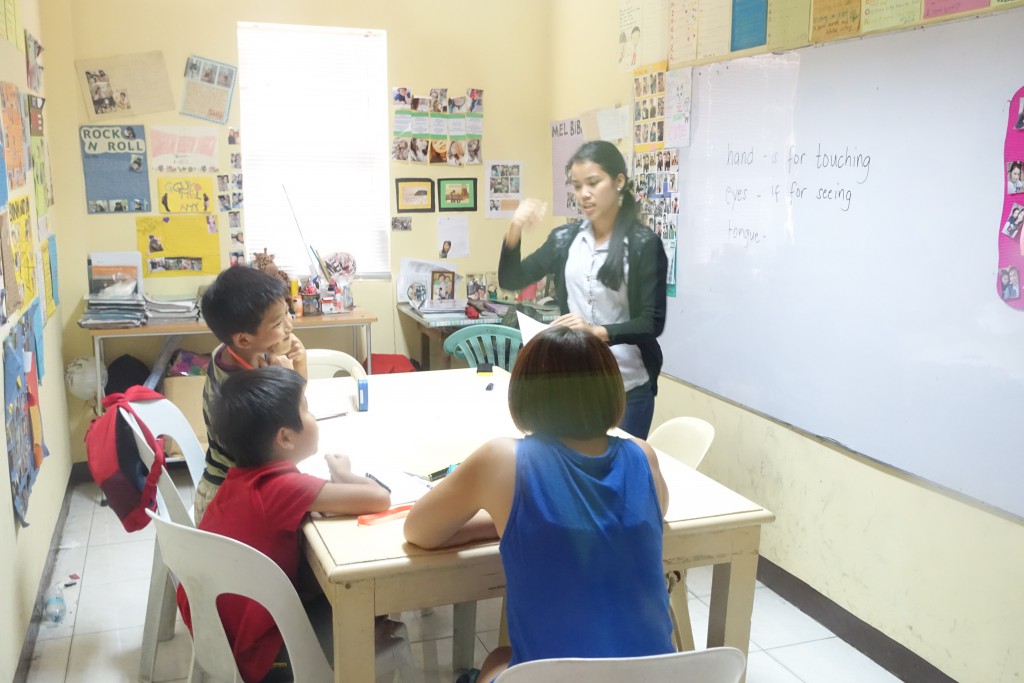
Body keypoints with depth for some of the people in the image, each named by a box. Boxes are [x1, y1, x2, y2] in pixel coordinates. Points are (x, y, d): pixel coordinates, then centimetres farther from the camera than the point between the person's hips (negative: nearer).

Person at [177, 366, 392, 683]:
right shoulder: (285, 487, -27)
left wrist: (334, 481, -1)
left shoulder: (244, 474, -4)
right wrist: (345, 475, -8)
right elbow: (380, 499, -29)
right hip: (247, 650, -7)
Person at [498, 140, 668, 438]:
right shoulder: (565, 238, 4)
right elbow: (510, 281, 5)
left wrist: (598, 332, -29)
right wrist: (514, 231, -11)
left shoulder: (644, 244, -10)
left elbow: (652, 323, -13)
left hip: (627, 386, -3)